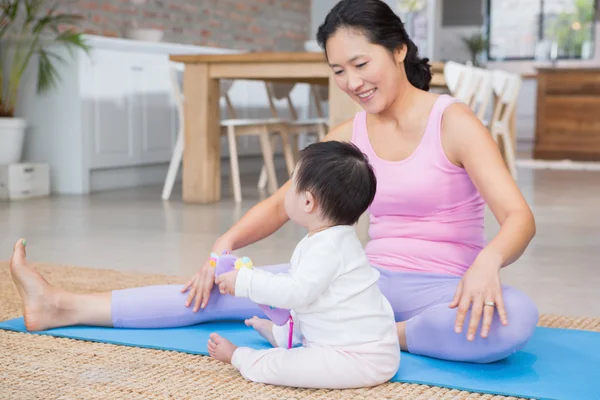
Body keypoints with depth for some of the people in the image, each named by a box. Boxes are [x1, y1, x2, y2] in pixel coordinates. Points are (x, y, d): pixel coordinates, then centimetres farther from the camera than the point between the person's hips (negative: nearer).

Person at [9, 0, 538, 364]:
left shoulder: (453, 123, -9)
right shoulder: (349, 136, 7)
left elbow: (520, 217, -17)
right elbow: (279, 206, 10)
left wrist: (488, 261, -40)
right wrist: (227, 244, -9)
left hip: (443, 291, -4)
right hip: (371, 280, 4)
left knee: (514, 318, -38)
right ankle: (66, 308, -5)